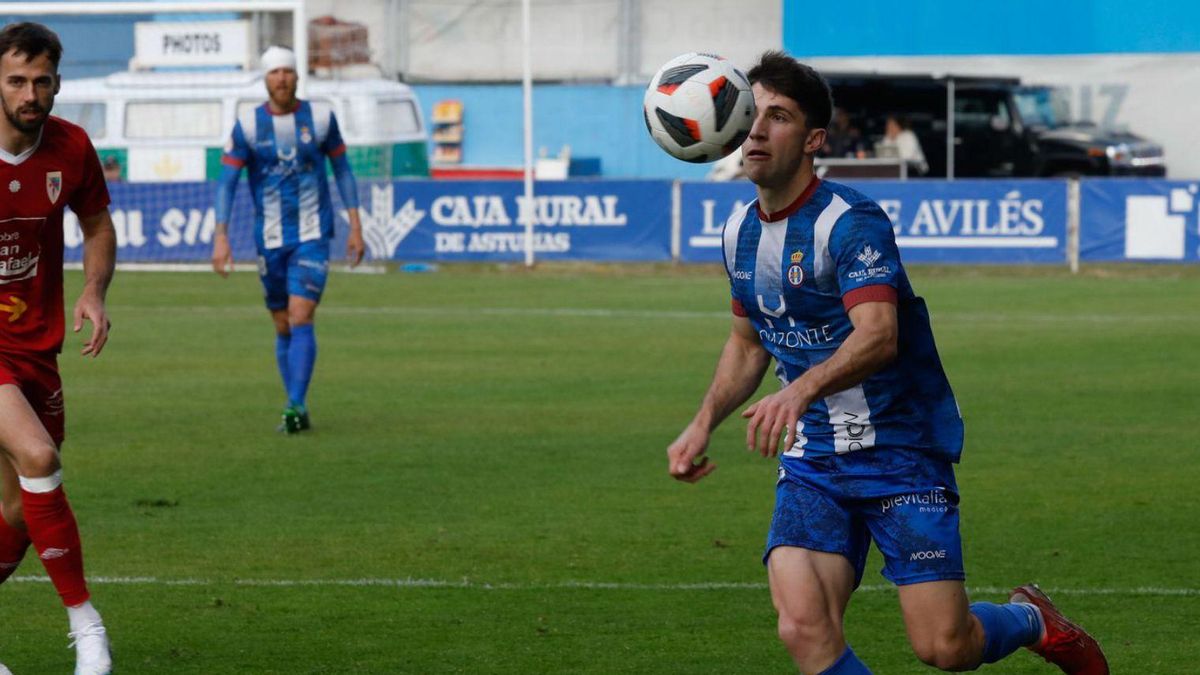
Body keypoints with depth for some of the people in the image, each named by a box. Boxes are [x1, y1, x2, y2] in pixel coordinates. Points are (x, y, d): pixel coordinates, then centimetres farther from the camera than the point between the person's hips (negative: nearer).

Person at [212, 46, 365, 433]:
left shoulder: (320, 117, 0)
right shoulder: (247, 126, -2)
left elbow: (342, 169, 9)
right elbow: (226, 183, -1)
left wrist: (355, 227, 6)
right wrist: (221, 237, -10)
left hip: (313, 235, -2)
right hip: (270, 240, 2)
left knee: (300, 318, -16)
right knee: (283, 327, 8)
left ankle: (295, 407, -18)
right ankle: (298, 410, 18)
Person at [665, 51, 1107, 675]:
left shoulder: (851, 222, -17)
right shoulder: (741, 231, 8)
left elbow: (878, 336, -32)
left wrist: (800, 390, -49)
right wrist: (703, 424, 10)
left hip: (901, 453, -6)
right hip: (812, 463, 6)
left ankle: (1030, 619, 26)